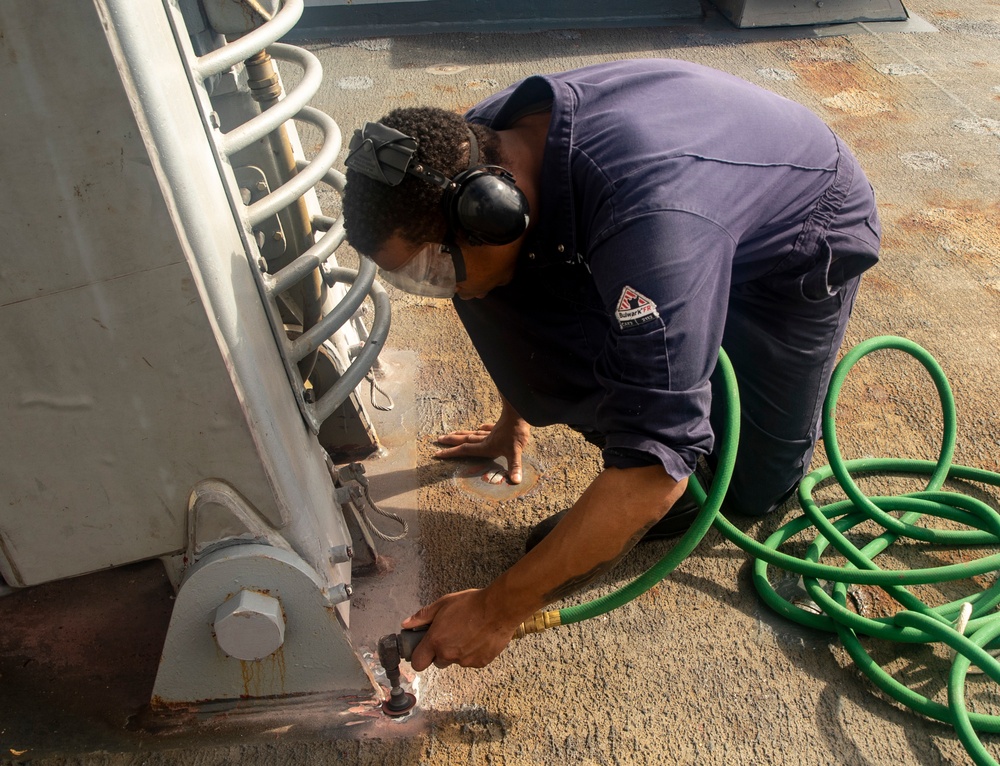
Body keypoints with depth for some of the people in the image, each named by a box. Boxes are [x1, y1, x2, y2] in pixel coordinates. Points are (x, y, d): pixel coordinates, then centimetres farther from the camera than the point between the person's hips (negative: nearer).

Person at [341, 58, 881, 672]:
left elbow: (654, 469, -45)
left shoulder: (645, 217, -47)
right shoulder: (481, 152, -22)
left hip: (805, 237, -5)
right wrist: (515, 418, 15)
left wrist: (499, 609, -37)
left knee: (755, 489, -1)